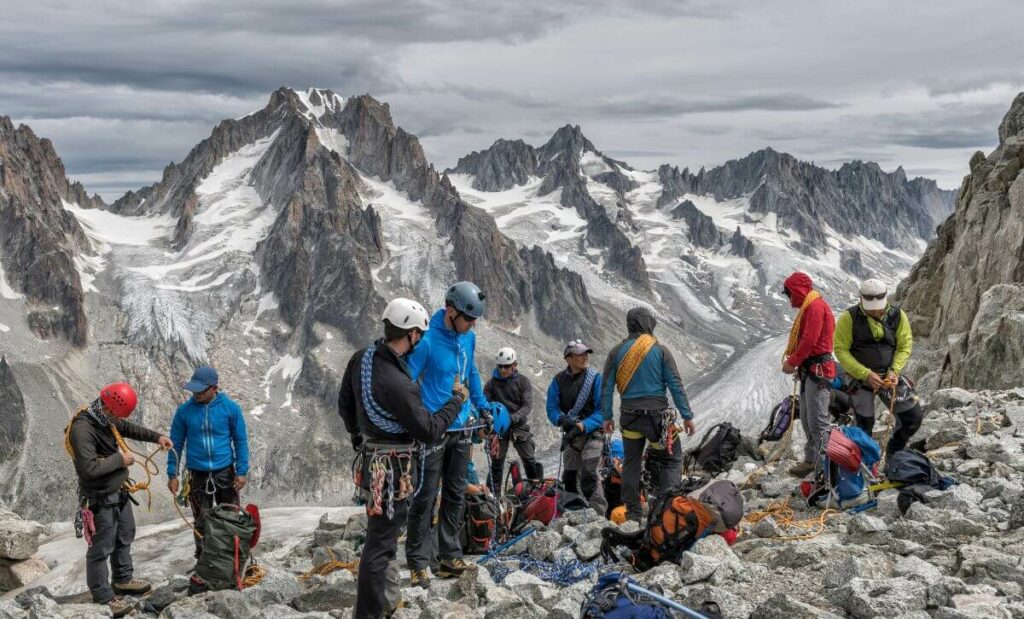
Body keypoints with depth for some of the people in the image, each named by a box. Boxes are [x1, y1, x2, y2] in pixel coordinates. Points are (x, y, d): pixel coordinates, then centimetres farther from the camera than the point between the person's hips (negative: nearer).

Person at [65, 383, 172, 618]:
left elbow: (127, 428, 19)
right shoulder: (82, 429, -29)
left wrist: (156, 437, 9)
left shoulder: (105, 418, -2)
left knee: (125, 537, 25)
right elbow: (89, 468, -35)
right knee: (101, 548, 4)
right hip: (101, 500, -10)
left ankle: (123, 580, 44)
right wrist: (120, 460, -24)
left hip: (119, 493, 10)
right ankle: (103, 597, 18)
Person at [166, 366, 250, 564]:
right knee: (201, 523, 8)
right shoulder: (184, 410, -4)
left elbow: (241, 441, -2)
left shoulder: (230, 408, -7)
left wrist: (242, 471, -6)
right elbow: (176, 443, 3)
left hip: (225, 473, -1)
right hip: (198, 475, 1)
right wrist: (172, 474, 0)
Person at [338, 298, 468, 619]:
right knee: (380, 544, 0)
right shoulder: (398, 384, -30)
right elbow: (429, 431, -21)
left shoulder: (360, 359, -4)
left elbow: (345, 404, 12)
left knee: (383, 536, 24)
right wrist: (456, 399, -7)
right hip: (395, 470, -9)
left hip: (371, 461, 9)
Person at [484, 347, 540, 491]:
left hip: (519, 426, -1)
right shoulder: (492, 383, 2)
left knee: (530, 461, -1)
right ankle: (493, 493, 7)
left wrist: (513, 418, -26)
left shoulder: (523, 382, -1)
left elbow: (527, 406, -10)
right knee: (497, 461, 1)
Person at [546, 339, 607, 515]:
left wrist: (582, 426, -23)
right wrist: (562, 420, -21)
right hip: (570, 435, 5)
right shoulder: (559, 380, 1)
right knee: (569, 478, 15)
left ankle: (600, 514, -20)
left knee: (588, 476, -20)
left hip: (592, 434, -5)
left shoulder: (595, 378, -9)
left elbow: (602, 411, -13)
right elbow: (552, 408, 0)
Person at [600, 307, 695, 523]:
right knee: (673, 461, 7)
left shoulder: (617, 351, 5)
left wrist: (607, 416, 13)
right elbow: (676, 385, -4)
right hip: (657, 415, -3)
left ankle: (633, 515, 14)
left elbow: (607, 387, 6)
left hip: (629, 416, 3)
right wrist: (687, 416, 0)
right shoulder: (660, 350, -3)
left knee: (631, 463, 12)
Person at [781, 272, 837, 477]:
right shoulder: (809, 307, 19)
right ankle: (811, 460, 22)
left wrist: (792, 362, -10)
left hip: (817, 370, -11)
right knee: (807, 420, 15)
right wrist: (793, 361, 8)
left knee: (817, 422, -10)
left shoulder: (815, 306, -13)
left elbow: (809, 341, -19)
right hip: (809, 370, 11)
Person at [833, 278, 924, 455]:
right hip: (861, 379, -3)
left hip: (889, 378, 3)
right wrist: (866, 374, -20)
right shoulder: (849, 317, -13)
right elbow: (840, 349, -13)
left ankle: (894, 454, 24)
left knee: (914, 417, 1)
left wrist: (894, 371, -16)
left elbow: (905, 346, 1)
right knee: (865, 426, 3)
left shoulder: (897, 316, -4)